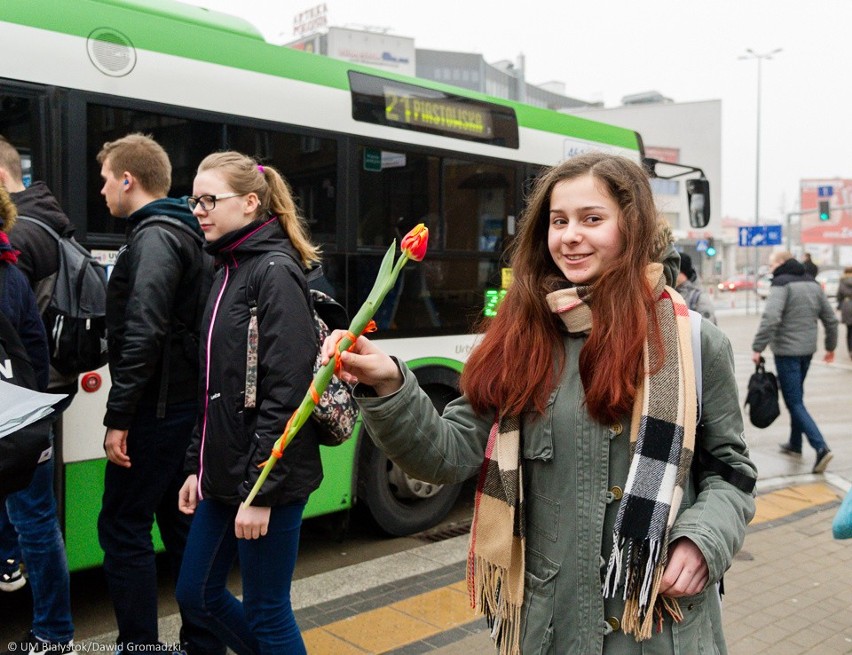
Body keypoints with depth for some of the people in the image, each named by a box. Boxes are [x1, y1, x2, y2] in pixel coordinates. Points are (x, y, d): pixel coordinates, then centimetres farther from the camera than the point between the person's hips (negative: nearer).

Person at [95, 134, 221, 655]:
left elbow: (143, 334, -24)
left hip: (156, 409, -10)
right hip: (185, 403, 10)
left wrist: (119, 416, -21)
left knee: (122, 527, 0)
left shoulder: (154, 237, -13)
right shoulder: (186, 234, 16)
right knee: (180, 522, 15)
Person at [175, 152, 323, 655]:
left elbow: (285, 393, -20)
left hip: (267, 480, -9)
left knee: (266, 612, 6)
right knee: (197, 594, 19)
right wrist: (197, 465, 15)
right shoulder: (230, 269, 12)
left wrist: (260, 491, -20)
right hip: (225, 475, 9)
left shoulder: (275, 272, -14)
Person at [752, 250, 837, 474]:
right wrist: (830, 346, 26)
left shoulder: (781, 284, -12)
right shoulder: (813, 284, 12)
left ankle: (821, 447, -15)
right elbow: (831, 319, 15)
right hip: (807, 350, 8)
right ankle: (795, 444, 29)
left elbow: (771, 318, -26)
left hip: (787, 351, -8)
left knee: (794, 401, -5)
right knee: (797, 397, 21)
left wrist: (758, 347, -22)